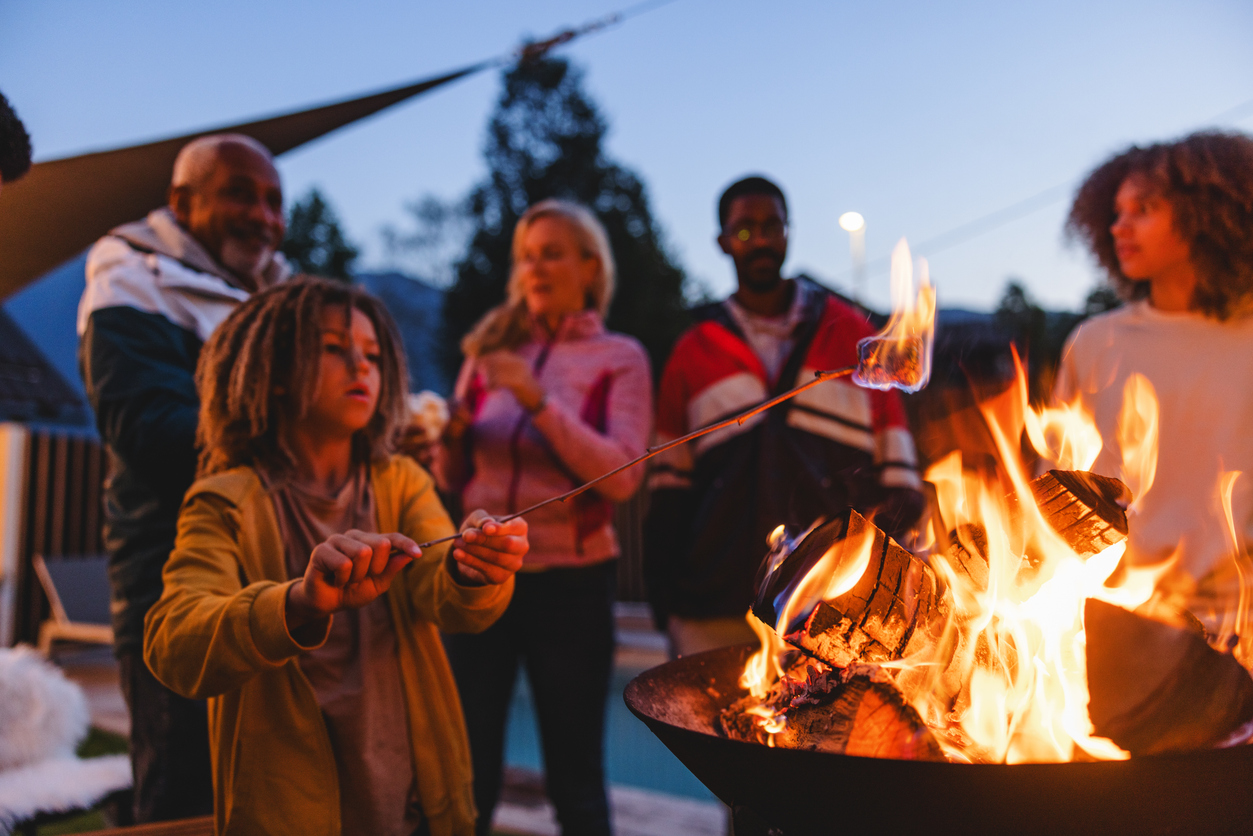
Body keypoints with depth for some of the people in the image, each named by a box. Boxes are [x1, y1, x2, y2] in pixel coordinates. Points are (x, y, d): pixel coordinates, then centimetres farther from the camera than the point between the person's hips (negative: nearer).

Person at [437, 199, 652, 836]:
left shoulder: (618, 359, 0)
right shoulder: (492, 349, 10)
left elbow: (622, 475, -13)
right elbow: (457, 479, 13)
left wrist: (538, 400, -19)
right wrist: (450, 434, -8)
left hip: (570, 584, -3)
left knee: (576, 781, 8)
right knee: (466, 776, 5)